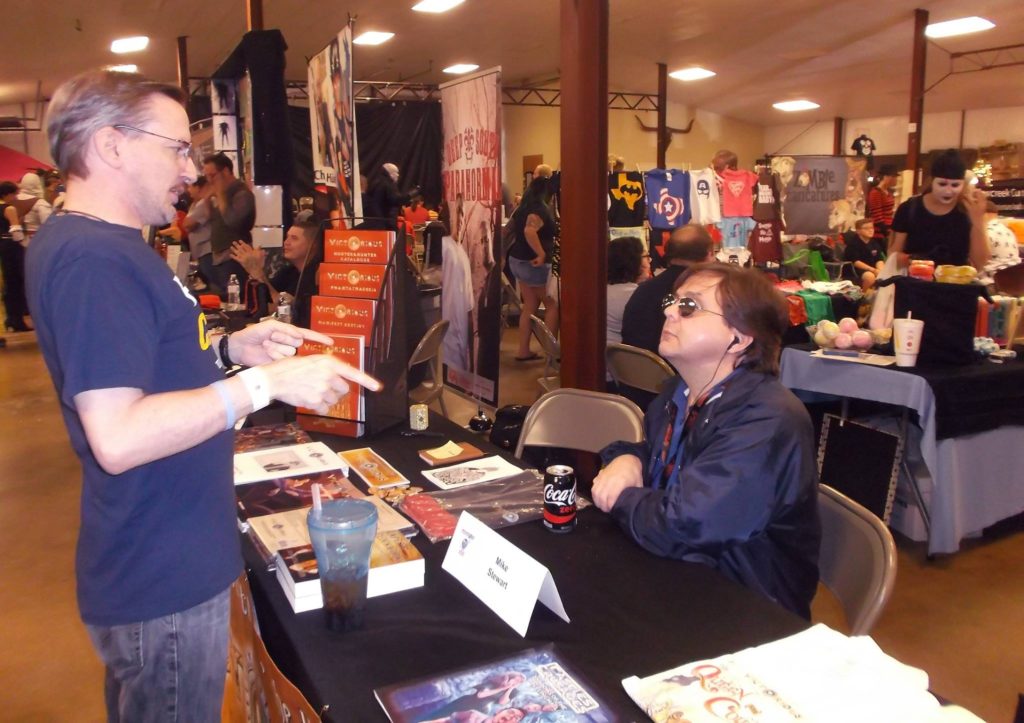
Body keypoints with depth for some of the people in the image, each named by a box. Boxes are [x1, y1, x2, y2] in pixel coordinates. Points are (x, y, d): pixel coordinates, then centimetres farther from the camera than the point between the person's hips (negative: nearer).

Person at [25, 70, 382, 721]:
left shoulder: (96, 245, 9)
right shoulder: (94, 259, -24)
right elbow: (117, 437, -31)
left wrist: (227, 349, 5)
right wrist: (266, 382, -28)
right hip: (164, 581, -10)